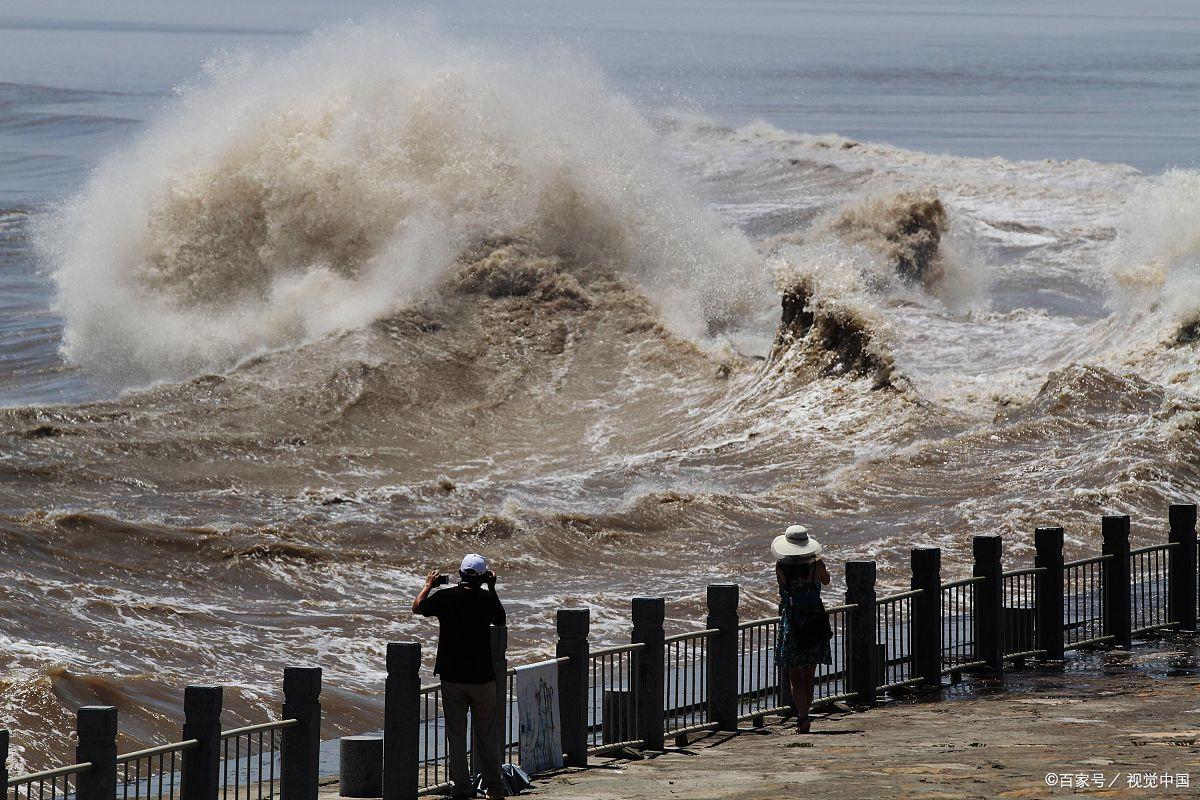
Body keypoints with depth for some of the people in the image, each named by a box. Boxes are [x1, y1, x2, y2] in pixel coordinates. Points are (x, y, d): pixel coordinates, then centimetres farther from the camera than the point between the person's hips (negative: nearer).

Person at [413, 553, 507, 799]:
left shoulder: (444, 597, -9)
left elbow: (417, 607, 10)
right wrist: (492, 589, 16)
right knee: (487, 734, 11)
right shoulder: (487, 599, -9)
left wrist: (428, 585, 25)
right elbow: (500, 620, 12)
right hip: (482, 676, 0)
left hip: (452, 677, 0)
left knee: (456, 733, 5)